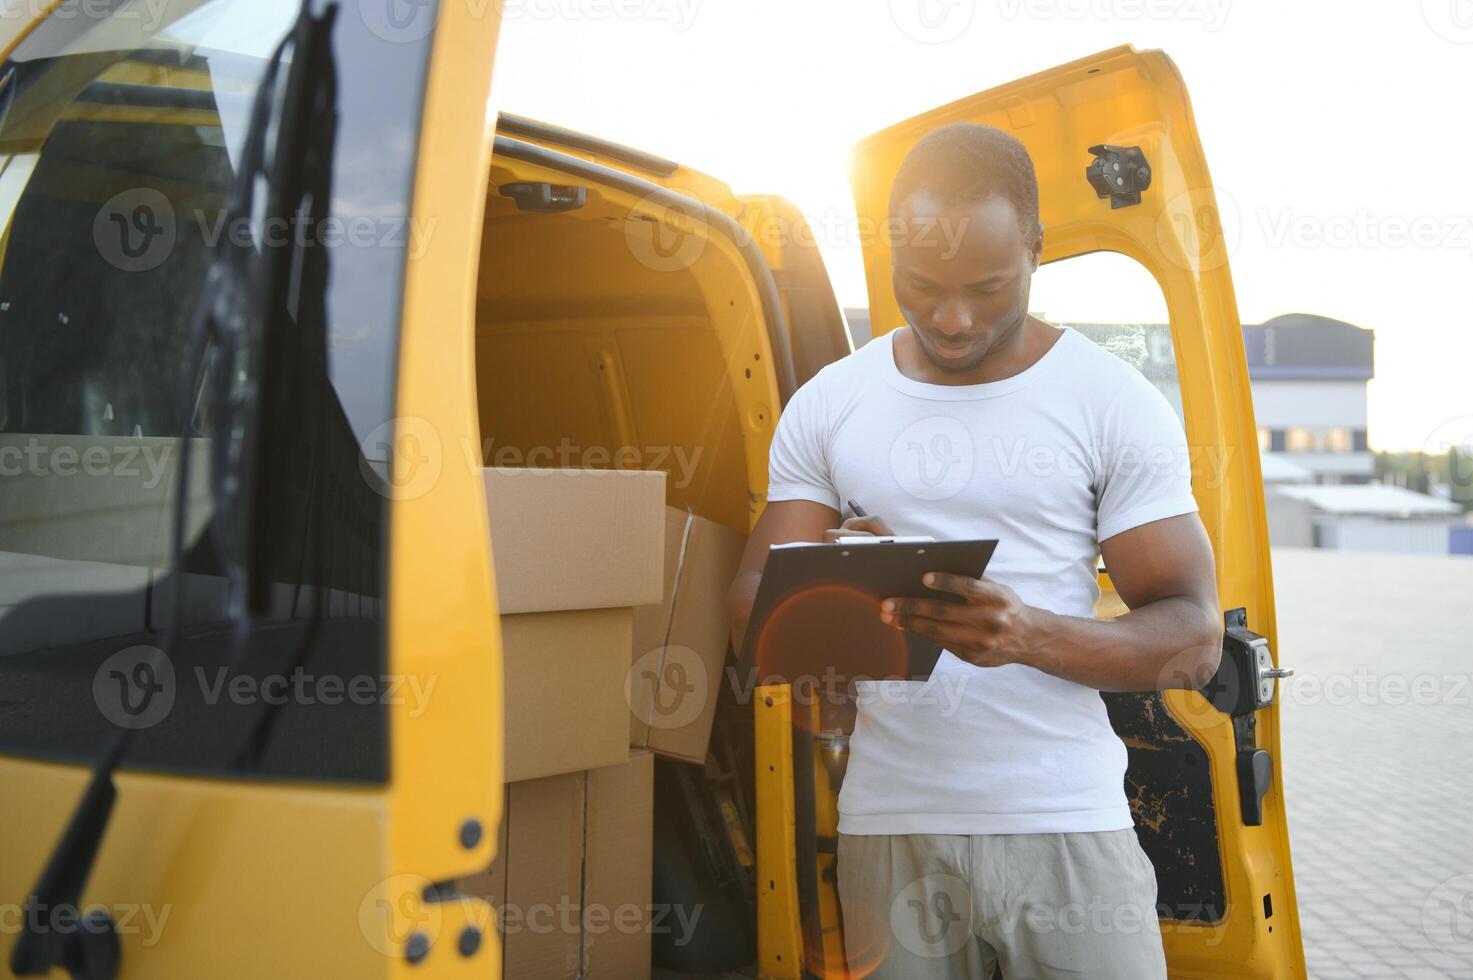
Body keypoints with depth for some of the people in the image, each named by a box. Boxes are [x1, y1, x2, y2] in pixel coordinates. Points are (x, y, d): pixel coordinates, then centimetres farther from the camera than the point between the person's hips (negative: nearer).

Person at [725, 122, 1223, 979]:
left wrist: (1032, 636, -23)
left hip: (1064, 821, -1)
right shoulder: (826, 406, 6)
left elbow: (1194, 639, -4)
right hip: (888, 818, 2)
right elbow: (752, 611, 6)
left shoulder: (1116, 402, -2)